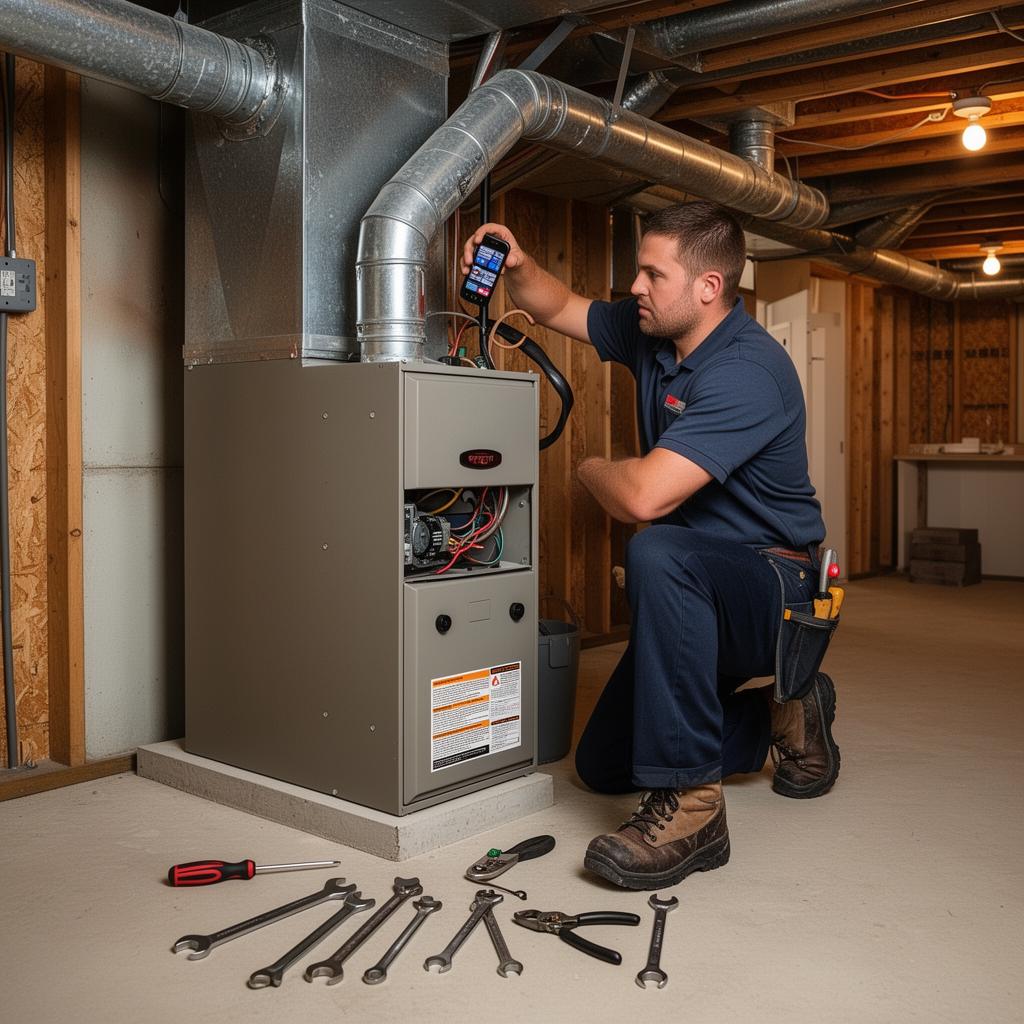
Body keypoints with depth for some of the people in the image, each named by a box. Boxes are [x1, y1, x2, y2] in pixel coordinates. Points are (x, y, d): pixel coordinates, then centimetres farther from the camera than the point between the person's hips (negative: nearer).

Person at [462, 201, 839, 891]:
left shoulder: (746, 370, -27)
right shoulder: (653, 332, 1)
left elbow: (645, 496, -37)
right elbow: (559, 308, 17)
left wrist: (591, 468, -13)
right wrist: (519, 266, -6)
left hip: (777, 589, -9)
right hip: (703, 603, 9)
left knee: (658, 552, -41)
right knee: (602, 766, 11)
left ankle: (690, 804, -31)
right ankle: (785, 718, 26)